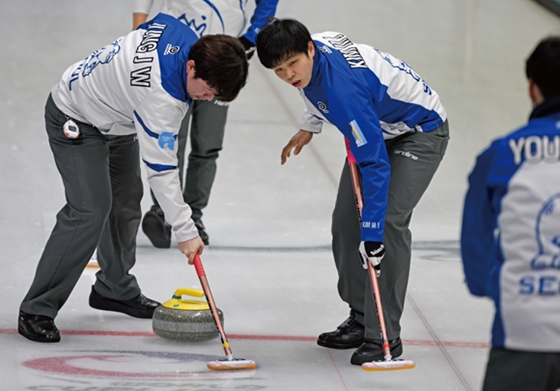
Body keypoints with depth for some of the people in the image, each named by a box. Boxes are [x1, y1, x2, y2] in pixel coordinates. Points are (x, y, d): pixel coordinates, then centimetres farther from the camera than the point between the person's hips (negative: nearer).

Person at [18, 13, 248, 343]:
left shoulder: (188, 40, -16)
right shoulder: (160, 93, -39)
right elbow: (160, 168, -34)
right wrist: (185, 231, -31)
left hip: (117, 121, 10)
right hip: (76, 123, -10)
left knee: (126, 202, 15)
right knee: (90, 210, -19)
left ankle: (115, 290, 33)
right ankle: (37, 310, -16)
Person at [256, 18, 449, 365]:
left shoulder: (345, 89, -40)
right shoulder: (313, 52, -14)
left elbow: (375, 163, -40)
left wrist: (372, 232, -41)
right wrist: (310, 126, 13)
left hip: (421, 131, -9)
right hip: (379, 126, 9)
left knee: (390, 222, -22)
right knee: (346, 219, 5)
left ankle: (384, 335, -18)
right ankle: (361, 319, 17)